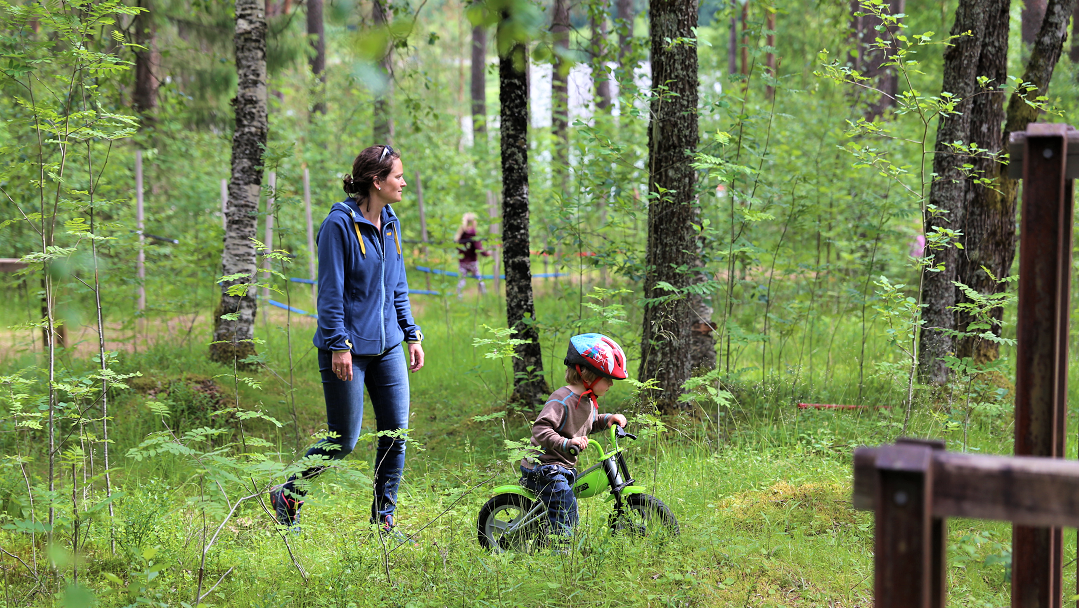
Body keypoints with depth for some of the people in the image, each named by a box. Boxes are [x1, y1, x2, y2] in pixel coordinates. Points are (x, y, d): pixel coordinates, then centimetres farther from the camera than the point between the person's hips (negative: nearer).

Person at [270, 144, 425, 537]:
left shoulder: (391, 224, 10)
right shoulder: (339, 224, -13)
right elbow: (331, 291, -14)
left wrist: (412, 335, 12)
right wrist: (339, 345, -17)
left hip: (387, 344, 7)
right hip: (349, 348, -7)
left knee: (396, 432, 3)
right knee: (345, 440, -1)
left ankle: (383, 519, 14)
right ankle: (288, 496, 21)